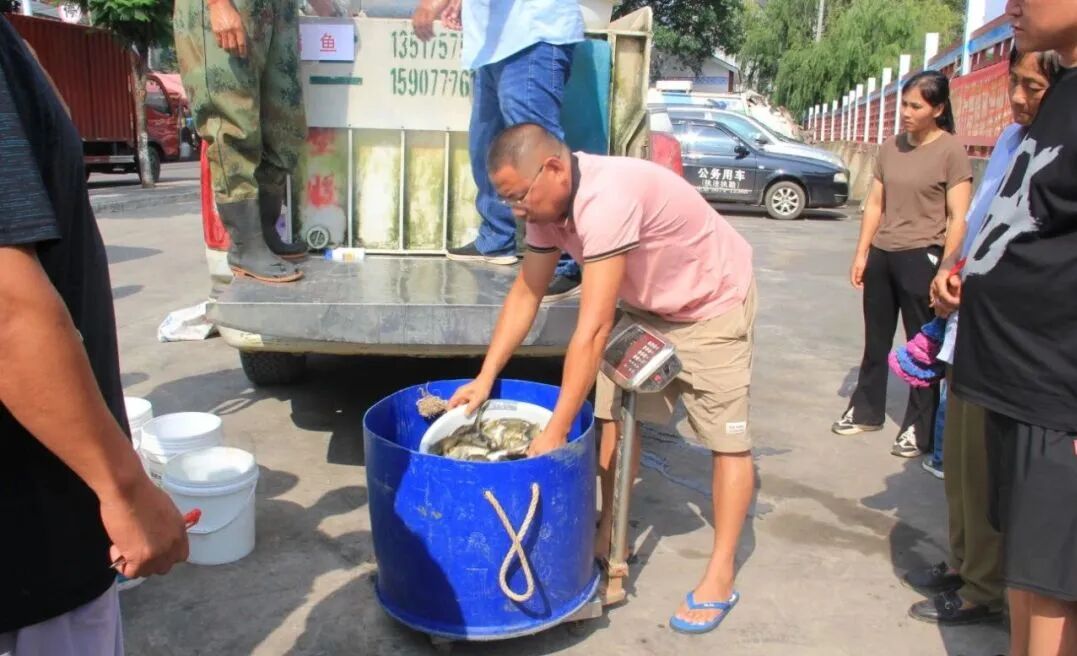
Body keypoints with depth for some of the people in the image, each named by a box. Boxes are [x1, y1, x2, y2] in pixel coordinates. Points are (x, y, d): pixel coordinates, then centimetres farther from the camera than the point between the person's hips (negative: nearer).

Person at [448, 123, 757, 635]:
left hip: (711, 304, -8)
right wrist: (486, 377, -8)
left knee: (726, 439, -3)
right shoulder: (546, 203, -11)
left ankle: (720, 578, 7)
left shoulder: (606, 199, -38)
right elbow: (525, 294, -1)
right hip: (647, 306, 8)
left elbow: (592, 331, -40)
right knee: (615, 416, 6)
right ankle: (610, 536, 22)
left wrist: (554, 435, -36)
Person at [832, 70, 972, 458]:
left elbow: (959, 218, -12)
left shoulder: (951, 152, -8)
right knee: (876, 340, 16)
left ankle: (919, 429, 11)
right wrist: (862, 254, 7)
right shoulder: (890, 148, 8)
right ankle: (866, 410, 30)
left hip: (922, 257, -6)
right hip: (882, 254, 6)